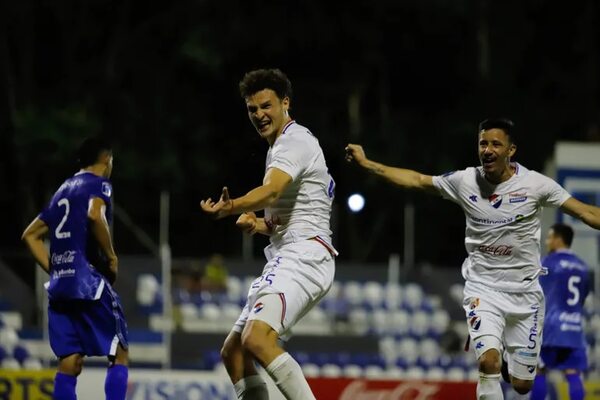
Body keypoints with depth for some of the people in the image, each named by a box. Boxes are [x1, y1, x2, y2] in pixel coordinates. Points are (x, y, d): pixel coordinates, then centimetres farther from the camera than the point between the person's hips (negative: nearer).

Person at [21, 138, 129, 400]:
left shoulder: (63, 190, 22)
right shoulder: (98, 184, -1)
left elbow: (31, 235, 25)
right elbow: (95, 215, -23)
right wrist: (111, 257, -12)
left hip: (59, 285, 7)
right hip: (89, 281, -7)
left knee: (69, 363, 4)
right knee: (119, 355, 0)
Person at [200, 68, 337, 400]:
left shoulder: (295, 140, -9)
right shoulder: (279, 147, 23)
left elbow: (271, 191, -29)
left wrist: (230, 207, -48)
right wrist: (258, 224, 9)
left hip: (303, 257, -11)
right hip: (285, 260, 11)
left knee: (257, 338, -29)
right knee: (233, 351, 10)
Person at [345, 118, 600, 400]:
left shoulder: (535, 184, -7)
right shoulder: (465, 181, -3)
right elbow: (416, 180, 9)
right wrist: (366, 163, 9)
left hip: (524, 291, 0)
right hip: (483, 289, 0)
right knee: (489, 360, -25)